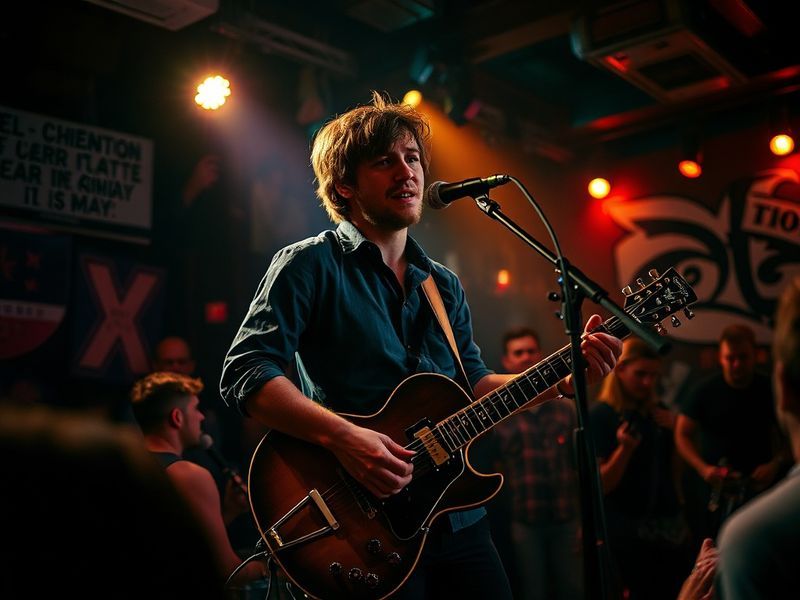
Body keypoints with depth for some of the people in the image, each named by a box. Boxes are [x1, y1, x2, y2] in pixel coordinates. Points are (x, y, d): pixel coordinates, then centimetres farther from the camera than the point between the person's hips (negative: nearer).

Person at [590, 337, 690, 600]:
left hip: (670, 525, 6)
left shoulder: (658, 412, 10)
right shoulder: (601, 415, -8)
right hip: (630, 530, -6)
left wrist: (673, 431, 0)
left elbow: (672, 471, 14)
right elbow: (601, 485, -11)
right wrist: (625, 447, -26)